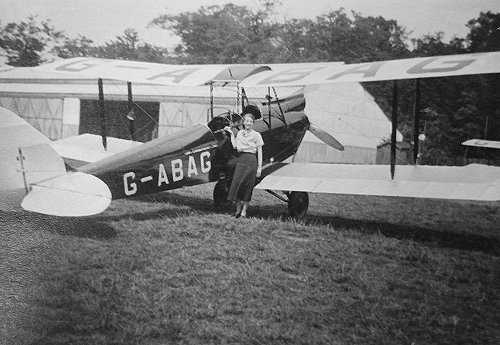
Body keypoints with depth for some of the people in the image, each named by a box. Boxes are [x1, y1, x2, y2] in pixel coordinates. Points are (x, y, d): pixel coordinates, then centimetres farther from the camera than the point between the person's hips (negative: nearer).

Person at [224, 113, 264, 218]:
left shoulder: (256, 135, 4)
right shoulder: (239, 133, 14)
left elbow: (259, 152, 3)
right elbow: (235, 146, 4)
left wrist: (259, 167, -3)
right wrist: (231, 134, 7)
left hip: (251, 161, -3)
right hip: (240, 159, 3)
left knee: (248, 185, -2)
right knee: (236, 182, -5)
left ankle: (244, 210, 5)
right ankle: (238, 209, 6)